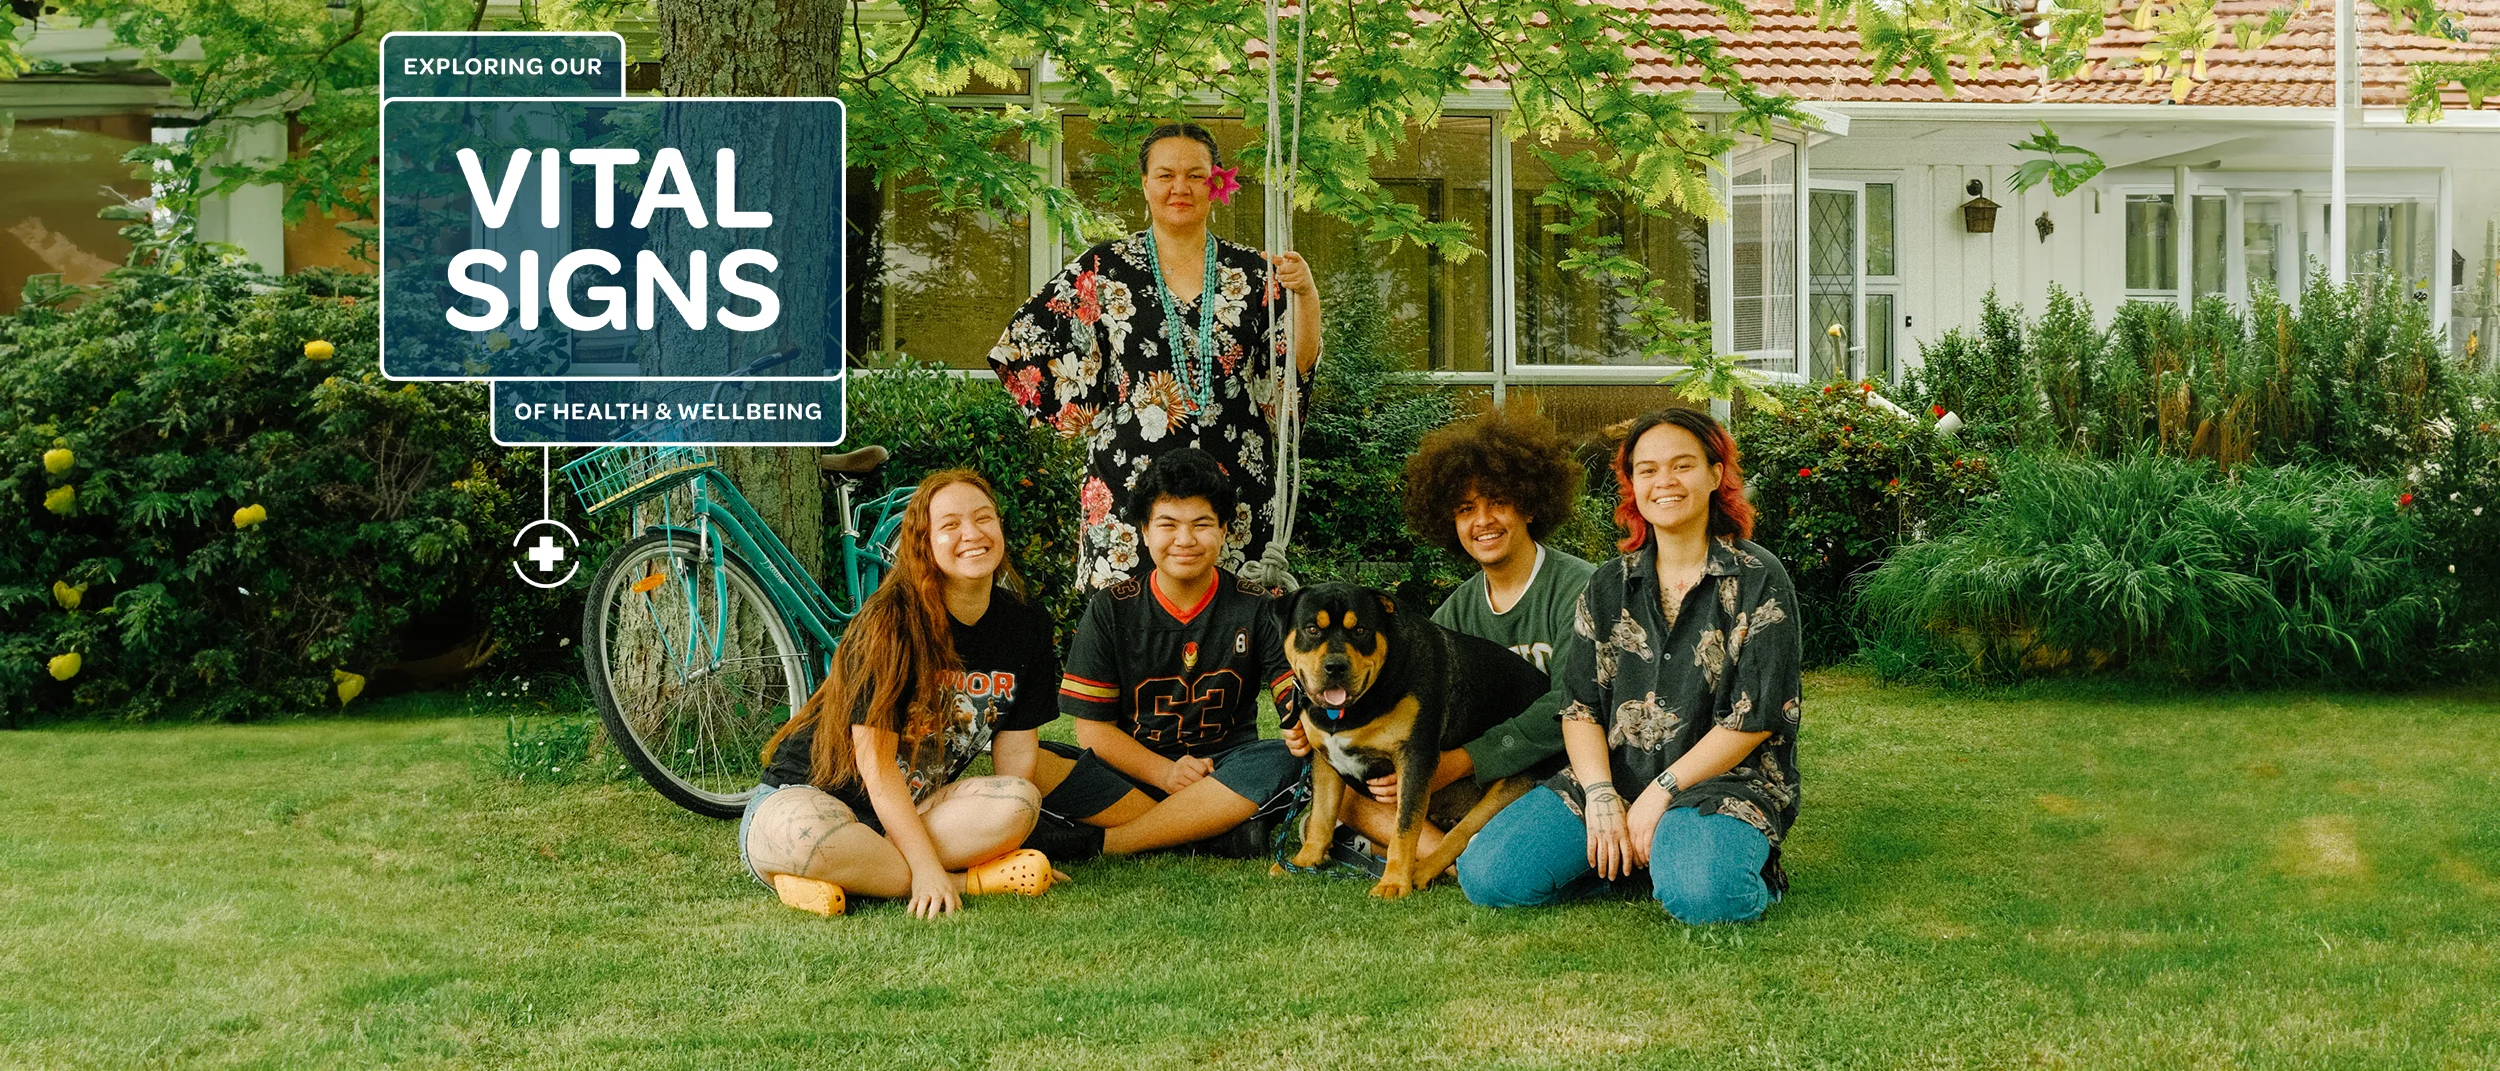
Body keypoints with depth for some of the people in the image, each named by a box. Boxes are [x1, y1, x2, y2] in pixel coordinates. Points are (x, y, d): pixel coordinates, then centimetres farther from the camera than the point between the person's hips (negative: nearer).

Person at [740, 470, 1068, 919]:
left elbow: (1016, 748, 4)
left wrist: (1006, 843, -6)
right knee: (801, 834, -42)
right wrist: (927, 869, -26)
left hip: (914, 804, 5)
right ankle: (971, 880, -27)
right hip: (808, 793, -5)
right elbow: (876, 760, -21)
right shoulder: (890, 623, -18)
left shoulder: (1028, 626, 1)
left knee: (1022, 800, -26)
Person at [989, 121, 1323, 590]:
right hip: (1131, 480, -1)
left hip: (1235, 485, 1)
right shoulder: (1104, 269, 4)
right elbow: (1023, 346, 8)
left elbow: (1299, 365, 1)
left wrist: (1306, 294, -13)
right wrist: (1085, 416, 6)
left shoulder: (1251, 272, 8)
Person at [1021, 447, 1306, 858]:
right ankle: (1214, 828, -29)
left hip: (1225, 771, 0)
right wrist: (1166, 773, -18)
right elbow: (1092, 728, -1)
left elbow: (1298, 695, -6)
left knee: (1288, 760, -33)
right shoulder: (1111, 610, 2)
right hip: (1132, 771, 0)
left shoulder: (1254, 609, 2)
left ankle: (1100, 843, -29)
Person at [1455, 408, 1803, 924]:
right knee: (1486, 874, -15)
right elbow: (1580, 706, 6)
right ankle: (1639, 855, 4)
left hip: (1723, 780, -5)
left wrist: (1661, 792, -13)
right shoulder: (1609, 586, 11)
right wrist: (1600, 797, -11)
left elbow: (1755, 717, -8)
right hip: (1613, 778, 5)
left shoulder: (1758, 580, -3)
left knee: (1700, 895, -38)